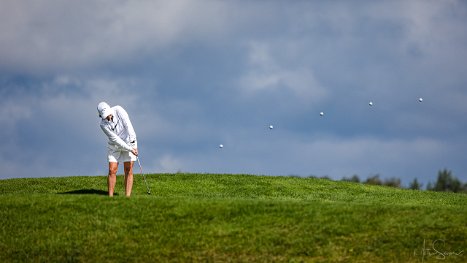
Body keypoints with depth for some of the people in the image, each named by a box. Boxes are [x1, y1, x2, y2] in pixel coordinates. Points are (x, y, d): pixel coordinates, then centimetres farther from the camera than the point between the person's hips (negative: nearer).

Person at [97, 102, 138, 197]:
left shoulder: (118, 110, -20)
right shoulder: (103, 124, -18)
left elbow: (127, 125, -28)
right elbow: (115, 139, -21)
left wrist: (132, 143, -37)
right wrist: (130, 149, -27)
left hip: (129, 142, -1)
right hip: (114, 145, 1)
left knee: (128, 170, -7)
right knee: (112, 170, -7)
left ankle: (127, 197, -9)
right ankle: (110, 197, -3)